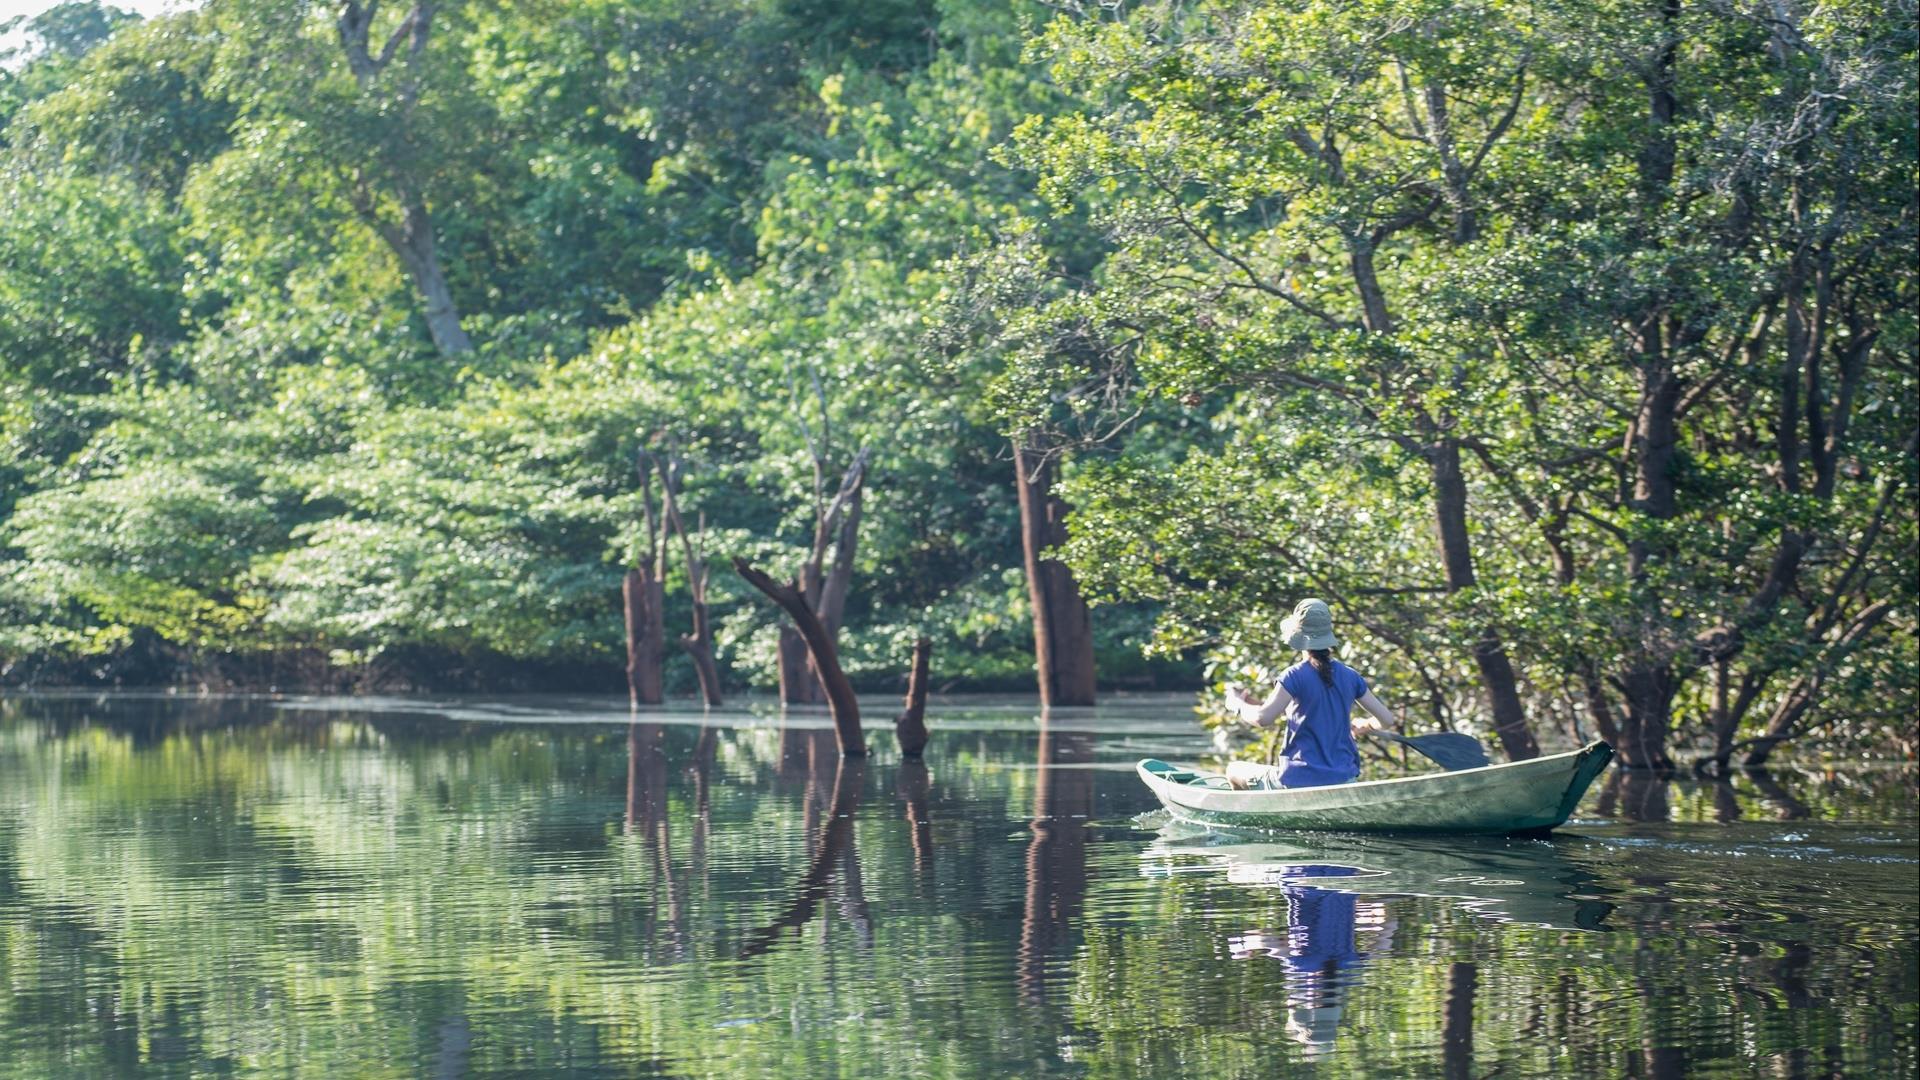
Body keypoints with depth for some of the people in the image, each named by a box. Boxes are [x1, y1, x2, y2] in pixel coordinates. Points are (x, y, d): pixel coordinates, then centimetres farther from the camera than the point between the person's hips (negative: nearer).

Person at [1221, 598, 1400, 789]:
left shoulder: (1295, 676, -13)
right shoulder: (1349, 677, 2)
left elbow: (1262, 718, -24)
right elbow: (1388, 720, 6)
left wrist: (1237, 703, -4)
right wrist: (1364, 726, 27)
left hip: (1301, 780, -5)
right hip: (1344, 780, 5)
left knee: (1234, 771, 19)